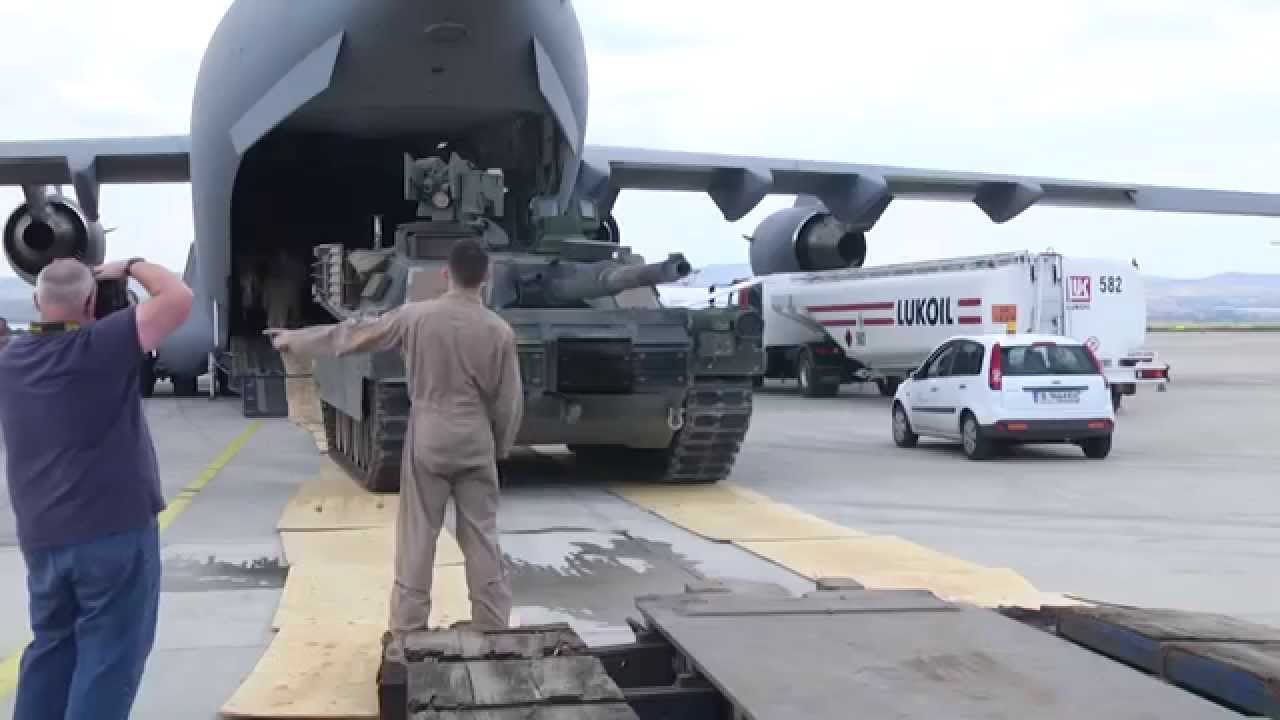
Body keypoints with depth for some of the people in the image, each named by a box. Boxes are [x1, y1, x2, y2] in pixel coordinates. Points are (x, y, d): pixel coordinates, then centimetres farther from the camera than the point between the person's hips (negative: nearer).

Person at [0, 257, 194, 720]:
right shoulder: (99, 346, -14)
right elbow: (178, 298, -19)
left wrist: (50, 289, 21)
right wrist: (131, 267, -3)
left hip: (42, 538, 7)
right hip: (115, 530, -7)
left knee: (52, 646, 21)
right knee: (109, 654, 1)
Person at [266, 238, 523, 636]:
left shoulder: (416, 316, -8)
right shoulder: (500, 330, -6)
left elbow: (350, 334, 1)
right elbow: (509, 401, -1)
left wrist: (294, 339, 15)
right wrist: (501, 446, 16)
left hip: (427, 439, 0)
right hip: (476, 443, 1)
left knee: (417, 538, 6)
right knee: (482, 537, 8)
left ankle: (408, 632, 11)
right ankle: (493, 629, 12)